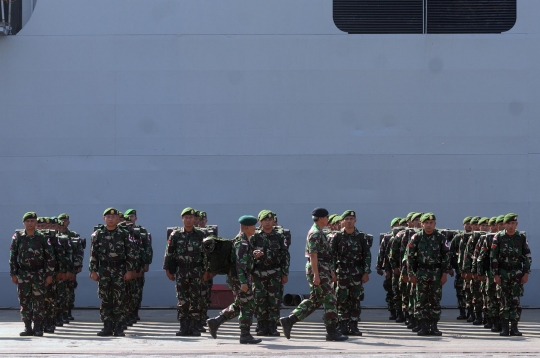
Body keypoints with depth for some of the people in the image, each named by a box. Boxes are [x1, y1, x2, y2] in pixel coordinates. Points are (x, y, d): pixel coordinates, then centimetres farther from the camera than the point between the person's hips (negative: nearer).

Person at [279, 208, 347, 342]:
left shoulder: (319, 233, 19)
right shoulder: (315, 233, -14)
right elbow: (313, 255, -20)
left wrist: (331, 271, 25)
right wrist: (316, 274, -24)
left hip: (323, 270, 11)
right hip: (318, 270, -11)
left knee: (315, 300, 11)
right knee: (329, 299, -7)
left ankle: (289, 321, 9)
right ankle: (332, 332, -3)